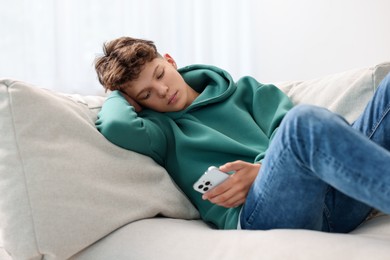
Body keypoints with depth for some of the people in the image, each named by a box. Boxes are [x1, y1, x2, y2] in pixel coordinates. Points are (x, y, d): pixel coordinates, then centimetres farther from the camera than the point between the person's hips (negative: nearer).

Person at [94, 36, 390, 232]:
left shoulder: (242, 90, 29)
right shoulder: (161, 130, 18)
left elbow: (286, 126, 12)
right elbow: (117, 127, -6)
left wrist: (264, 168, -9)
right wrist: (119, 96, 18)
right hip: (255, 212, -4)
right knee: (306, 120, -37)